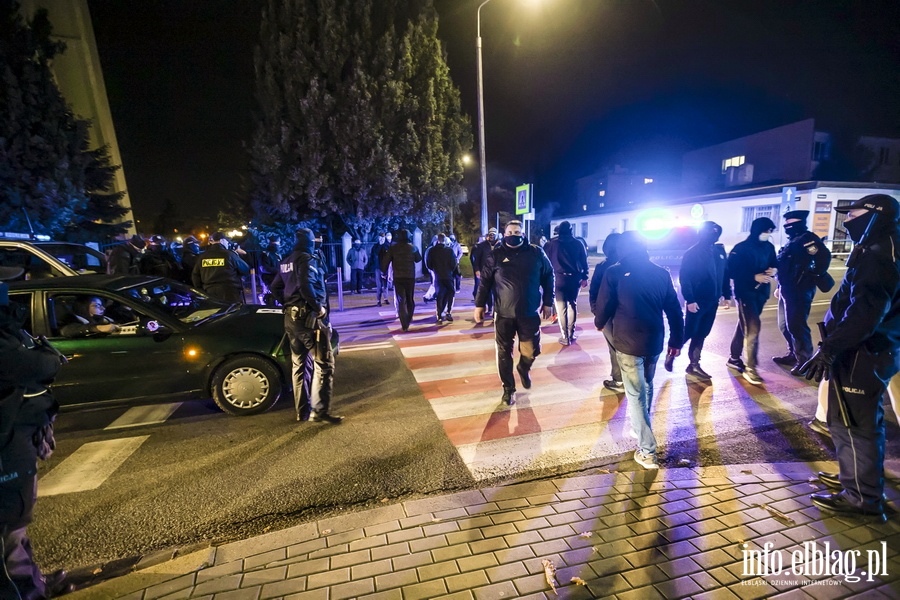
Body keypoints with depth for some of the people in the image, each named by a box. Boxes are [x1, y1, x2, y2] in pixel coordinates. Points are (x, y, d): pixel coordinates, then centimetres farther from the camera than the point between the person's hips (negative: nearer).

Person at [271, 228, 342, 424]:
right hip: (308, 317, -9)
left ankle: (302, 410, 22)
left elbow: (275, 287, 20)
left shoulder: (286, 262, 15)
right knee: (324, 363, -5)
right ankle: (320, 411, -7)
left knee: (298, 363, 14)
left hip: (291, 318, 9)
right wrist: (319, 307, -19)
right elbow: (306, 285, -27)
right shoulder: (307, 259, -11)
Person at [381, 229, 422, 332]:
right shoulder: (413, 247, 1)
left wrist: (383, 271, 6)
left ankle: (405, 325, -10)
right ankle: (408, 321, 21)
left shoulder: (393, 248, -2)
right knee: (410, 300, 16)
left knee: (401, 301, -1)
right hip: (410, 277, 1)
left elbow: (385, 261, -5)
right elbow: (418, 259, 15)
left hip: (398, 278, -1)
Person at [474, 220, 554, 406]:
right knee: (504, 353, 7)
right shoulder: (495, 255, -1)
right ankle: (508, 388, 25)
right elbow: (485, 281, 4)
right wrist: (479, 304, 2)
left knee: (531, 351, 4)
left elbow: (548, 277, 8)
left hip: (530, 313, 0)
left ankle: (524, 368, 39)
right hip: (503, 313, 0)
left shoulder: (536, 253, 0)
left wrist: (547, 303, 7)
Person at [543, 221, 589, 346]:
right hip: (574, 278, 2)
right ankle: (571, 334, 21)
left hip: (558, 278, -2)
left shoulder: (551, 243, -1)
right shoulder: (578, 244, 4)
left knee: (561, 307, 3)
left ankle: (565, 337, 5)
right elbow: (584, 261, 6)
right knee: (572, 305, 16)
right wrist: (584, 277, 13)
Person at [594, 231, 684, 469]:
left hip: (628, 342, -5)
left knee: (635, 394, 3)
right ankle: (642, 425, 45)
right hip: (654, 342, 5)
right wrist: (677, 340, 15)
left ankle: (648, 451, 5)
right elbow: (674, 311, 6)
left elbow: (603, 306, -7)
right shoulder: (661, 273, 3)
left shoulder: (615, 273, -9)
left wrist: (599, 323, 15)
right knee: (647, 386, 25)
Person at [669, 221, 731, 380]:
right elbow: (684, 277, -14)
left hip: (712, 301, 6)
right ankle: (671, 354, 22)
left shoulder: (719, 251, 8)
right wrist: (689, 300, -19)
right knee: (689, 332, 0)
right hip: (696, 301, -6)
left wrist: (726, 294, 9)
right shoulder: (692, 253, -10)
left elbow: (725, 274, 12)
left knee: (701, 334, 11)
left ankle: (694, 365, 21)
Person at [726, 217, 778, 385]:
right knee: (752, 329, -11)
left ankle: (734, 359, 28)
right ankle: (750, 368, -3)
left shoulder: (769, 247, 7)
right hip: (745, 293, -7)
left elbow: (774, 263, 17)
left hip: (761, 293, 7)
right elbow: (731, 271, -16)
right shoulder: (741, 248, -12)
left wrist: (774, 270, -6)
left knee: (744, 326, 15)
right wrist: (754, 277, -22)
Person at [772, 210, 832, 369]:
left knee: (796, 326, -5)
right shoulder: (792, 241, 18)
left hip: (799, 291, -10)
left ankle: (804, 360, 6)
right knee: (785, 325, 15)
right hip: (787, 290, 10)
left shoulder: (807, 238, -11)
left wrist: (814, 277, -18)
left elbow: (824, 256, -26)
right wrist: (779, 287, 22)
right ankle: (793, 354, 28)